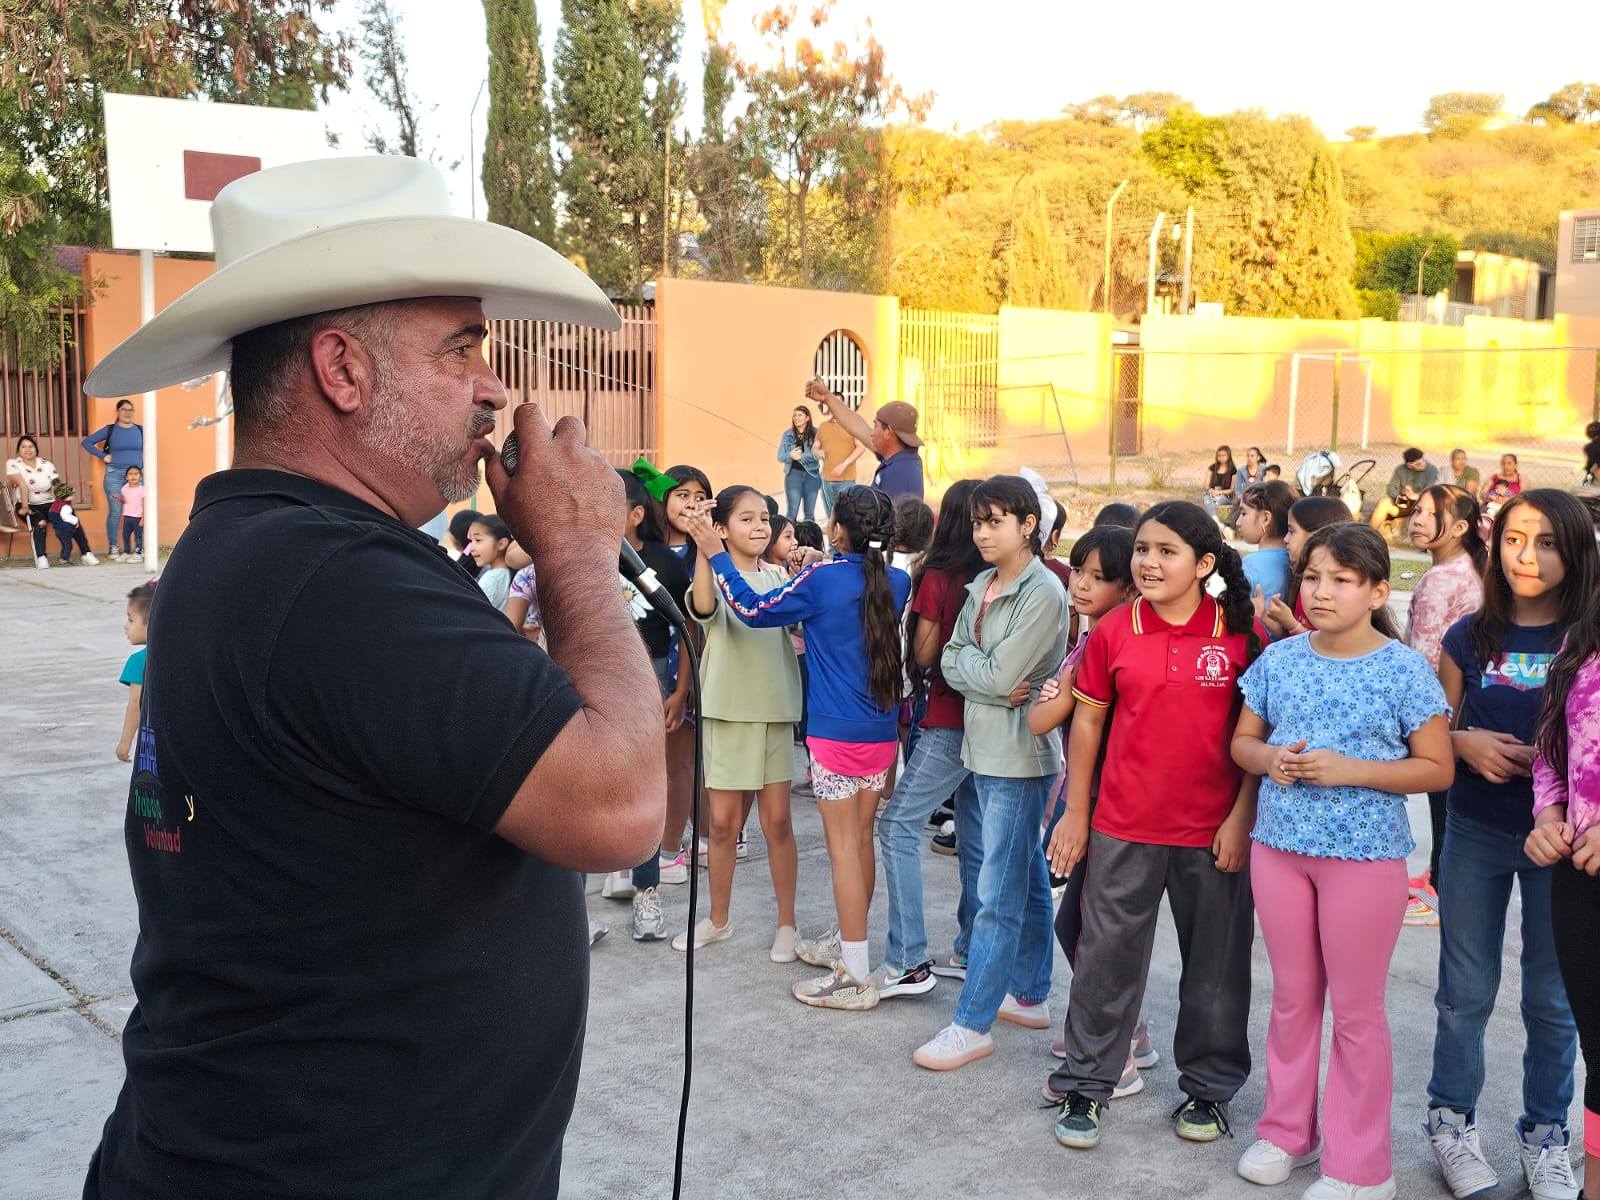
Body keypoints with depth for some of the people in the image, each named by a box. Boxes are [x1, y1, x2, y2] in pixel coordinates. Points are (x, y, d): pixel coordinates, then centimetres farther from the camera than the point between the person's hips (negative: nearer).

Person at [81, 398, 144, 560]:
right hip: (115, 475, -2)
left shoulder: (140, 430, 9)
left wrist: (145, 469, 1)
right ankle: (112, 548, 5)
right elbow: (86, 442, 6)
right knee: (115, 513, -3)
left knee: (139, 512, -2)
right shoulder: (110, 430, 4)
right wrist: (103, 456, -1)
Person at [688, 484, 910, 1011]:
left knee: (843, 847, -3)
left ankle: (857, 977, -1)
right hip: (881, 734, 6)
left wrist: (715, 554, 0)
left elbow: (754, 610, -6)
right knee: (861, 839, 16)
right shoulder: (897, 582, 3)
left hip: (836, 735, -6)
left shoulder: (821, 578, -12)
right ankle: (846, 942, 31)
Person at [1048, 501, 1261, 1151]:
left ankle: (1207, 1087, 31)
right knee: (1107, 956, 8)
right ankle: (1085, 1085, 22)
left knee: (1216, 964, 12)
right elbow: (1089, 719, 5)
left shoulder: (1242, 633, -6)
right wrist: (1075, 811, 4)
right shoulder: (1113, 631, -2)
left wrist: (1242, 817, -7)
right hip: (1124, 827, 1)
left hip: (1214, 832, -1)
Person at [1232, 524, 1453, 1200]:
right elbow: (1242, 741, 11)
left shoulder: (1404, 669, -9)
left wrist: (1349, 770, -20)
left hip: (1365, 854, -4)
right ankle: (1287, 1131, 33)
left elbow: (1437, 768, -8)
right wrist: (1269, 759, -12)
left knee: (1356, 1010, 6)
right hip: (1278, 846, 4)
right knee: (1292, 997, 17)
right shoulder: (1278, 659, 3)